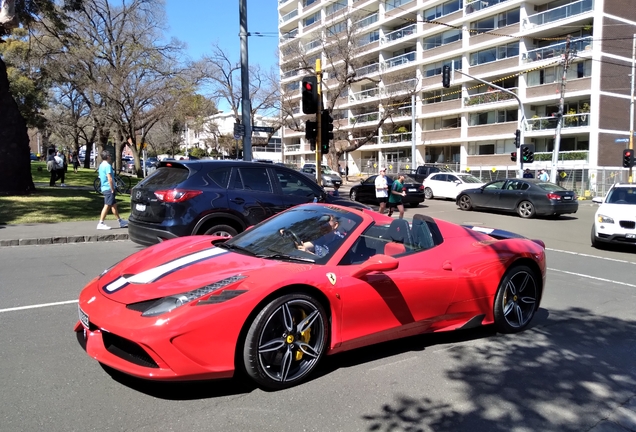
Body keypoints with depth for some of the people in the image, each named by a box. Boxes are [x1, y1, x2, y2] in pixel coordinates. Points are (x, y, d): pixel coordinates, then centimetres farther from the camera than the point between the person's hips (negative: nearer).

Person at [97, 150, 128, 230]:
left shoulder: (101, 165, 15)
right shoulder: (107, 165, -15)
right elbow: (110, 179, -22)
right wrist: (112, 189, -17)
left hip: (104, 188, 10)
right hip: (109, 188, -10)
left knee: (114, 205, 14)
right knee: (107, 206, -7)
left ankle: (120, 221, 22)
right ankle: (101, 223, -5)